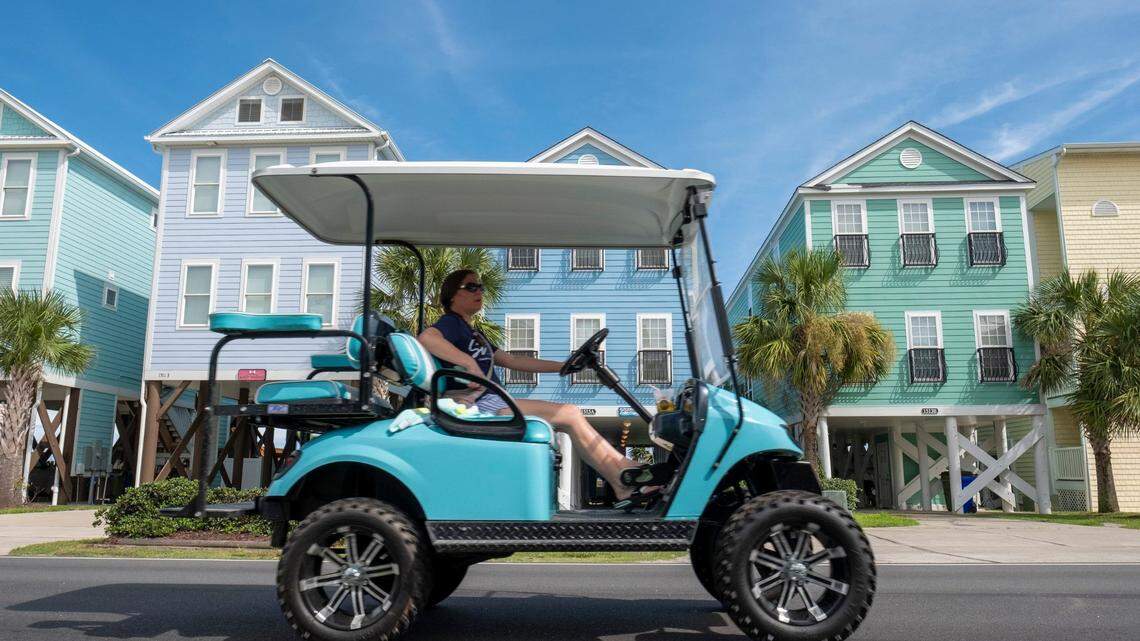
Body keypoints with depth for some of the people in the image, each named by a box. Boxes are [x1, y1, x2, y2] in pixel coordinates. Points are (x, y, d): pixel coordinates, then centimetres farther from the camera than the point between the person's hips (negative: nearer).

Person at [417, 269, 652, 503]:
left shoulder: (472, 332, 27)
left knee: (572, 416, -1)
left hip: (493, 402, 9)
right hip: (479, 405, -9)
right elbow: (426, 337, -26)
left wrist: (562, 366, 19)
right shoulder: (451, 323, -1)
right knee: (570, 415, -15)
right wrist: (470, 363, -29)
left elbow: (512, 360, 24)